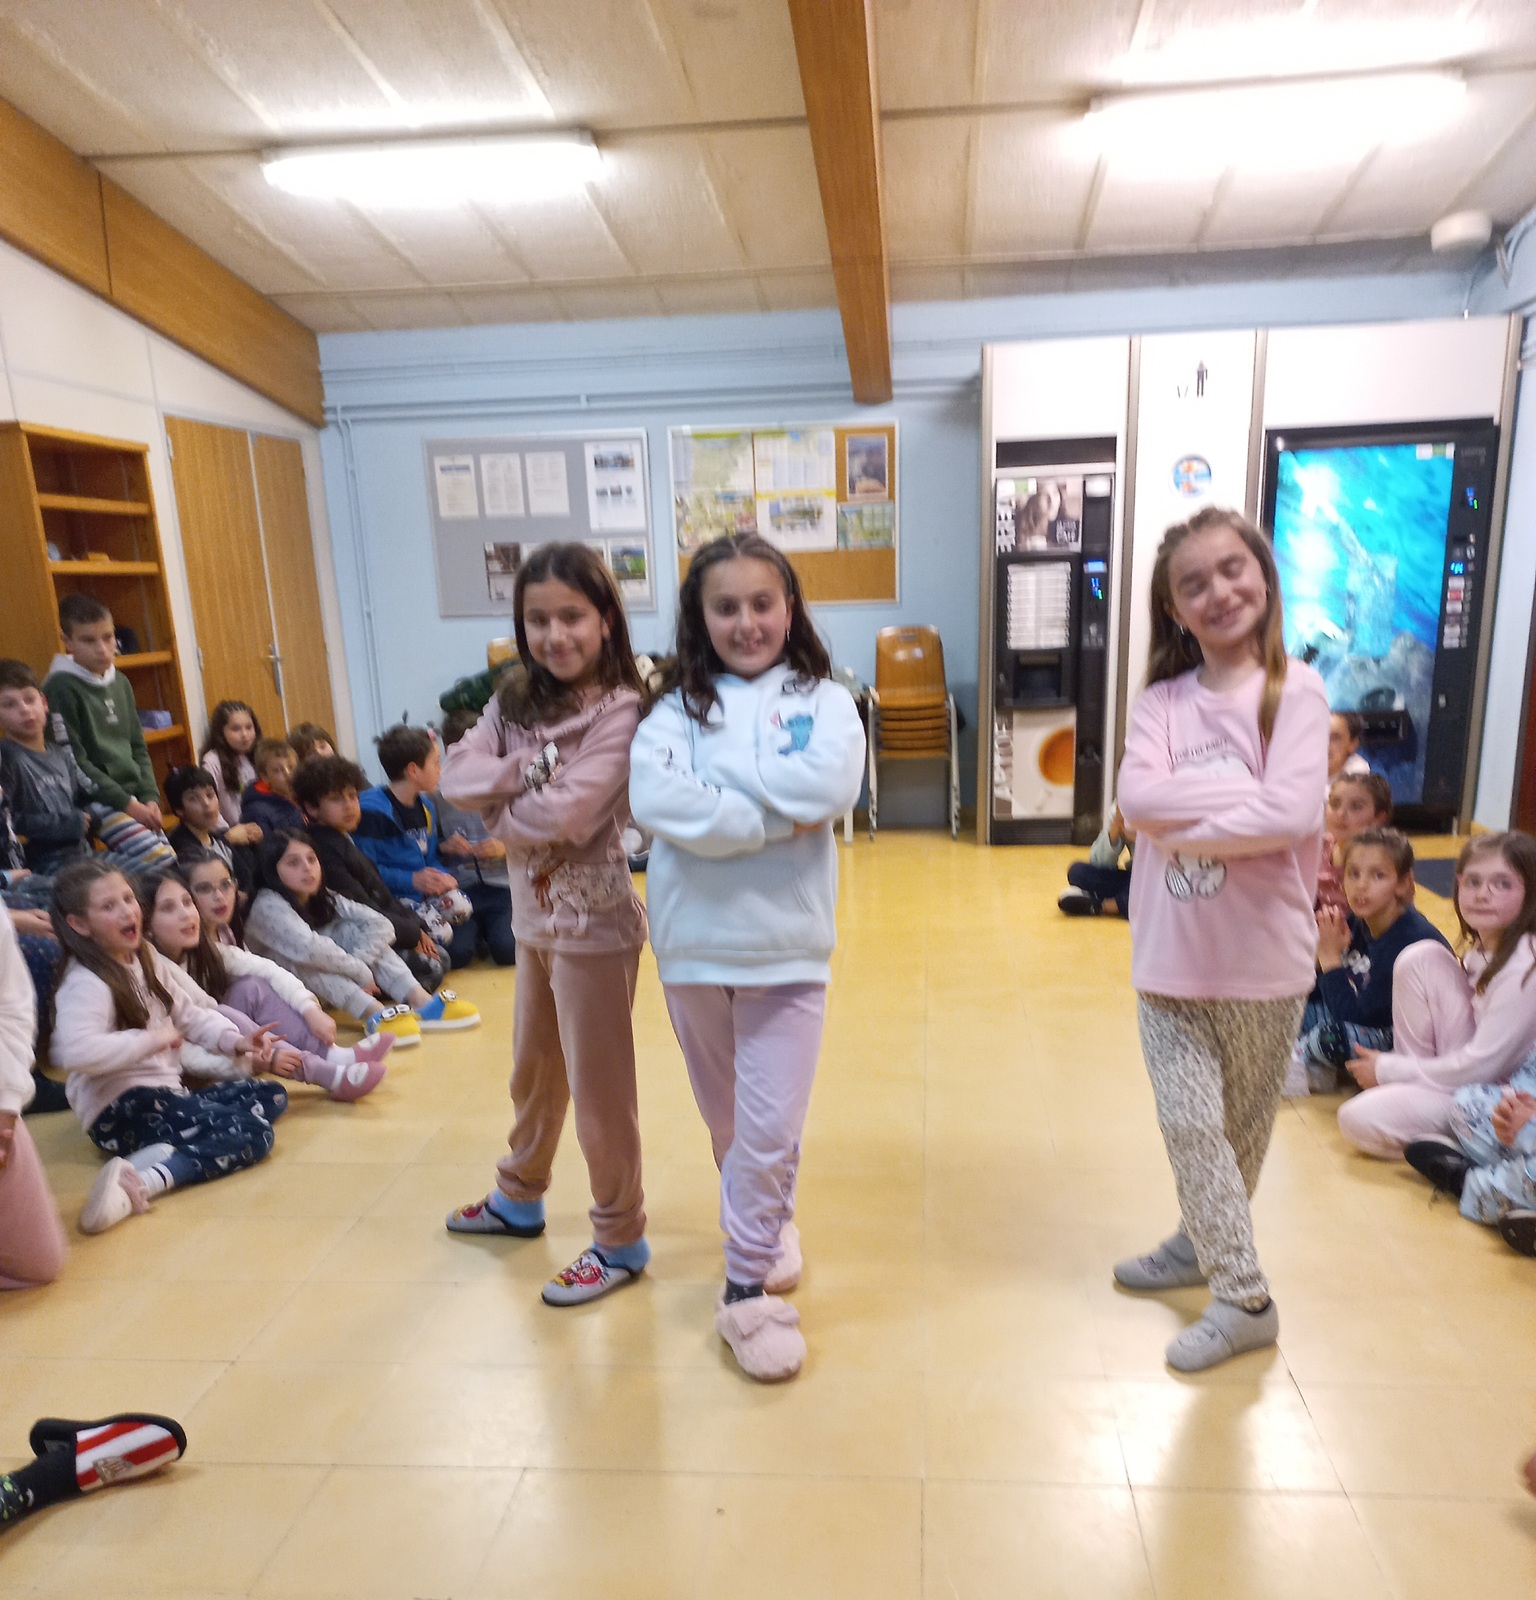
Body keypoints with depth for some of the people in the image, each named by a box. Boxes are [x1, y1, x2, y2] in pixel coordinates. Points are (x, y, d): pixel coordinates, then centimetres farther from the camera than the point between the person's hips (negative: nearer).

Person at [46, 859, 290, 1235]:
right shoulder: (86, 984, -17)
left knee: (272, 1097, 8)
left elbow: (190, 1015, 18)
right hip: (119, 1108, -10)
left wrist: (236, 1041, 1)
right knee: (253, 1134, -21)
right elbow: (77, 1052, -35)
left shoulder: (147, 960, 11)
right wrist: (152, 1039, -24)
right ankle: (138, 1182, -35)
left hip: (167, 1094, 10)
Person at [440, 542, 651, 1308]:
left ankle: (620, 1241, 25)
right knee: (534, 1071, 25)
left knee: (599, 1089, 6)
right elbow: (457, 773, -6)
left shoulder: (618, 712, -19)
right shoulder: (516, 700, 3)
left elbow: (567, 817, -27)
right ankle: (519, 1197, 47)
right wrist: (526, 774, -22)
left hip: (592, 923, -7)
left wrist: (500, 809, -10)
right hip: (534, 917, 8)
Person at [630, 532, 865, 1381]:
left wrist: (718, 780, -14)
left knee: (770, 1129, 1)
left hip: (787, 946, -2)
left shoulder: (822, 699, 0)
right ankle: (769, 1222, 46)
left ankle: (747, 1287, 20)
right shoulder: (678, 706, 0)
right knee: (726, 1120, 19)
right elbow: (653, 800, -18)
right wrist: (775, 816, -20)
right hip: (693, 943, 2)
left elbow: (830, 785, -19)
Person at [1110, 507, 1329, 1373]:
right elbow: (1136, 795, -15)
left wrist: (1180, 821, -17)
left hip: (1263, 955, -2)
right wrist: (1244, 793, -20)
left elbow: (1294, 814, -21)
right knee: (1191, 1123, 4)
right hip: (1173, 956, 2)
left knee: (1243, 1126, 14)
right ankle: (1245, 1297, 22)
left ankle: (1208, 1244, 35)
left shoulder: (1295, 690, -8)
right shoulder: (1164, 699, 1)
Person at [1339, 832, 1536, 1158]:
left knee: (1359, 1119, -24)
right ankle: (1412, 1090, 0)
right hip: (1468, 1067, 9)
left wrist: (1387, 1070, -12)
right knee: (1420, 959, -10)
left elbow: (1481, 1067, -22)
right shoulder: (1485, 949, 2)